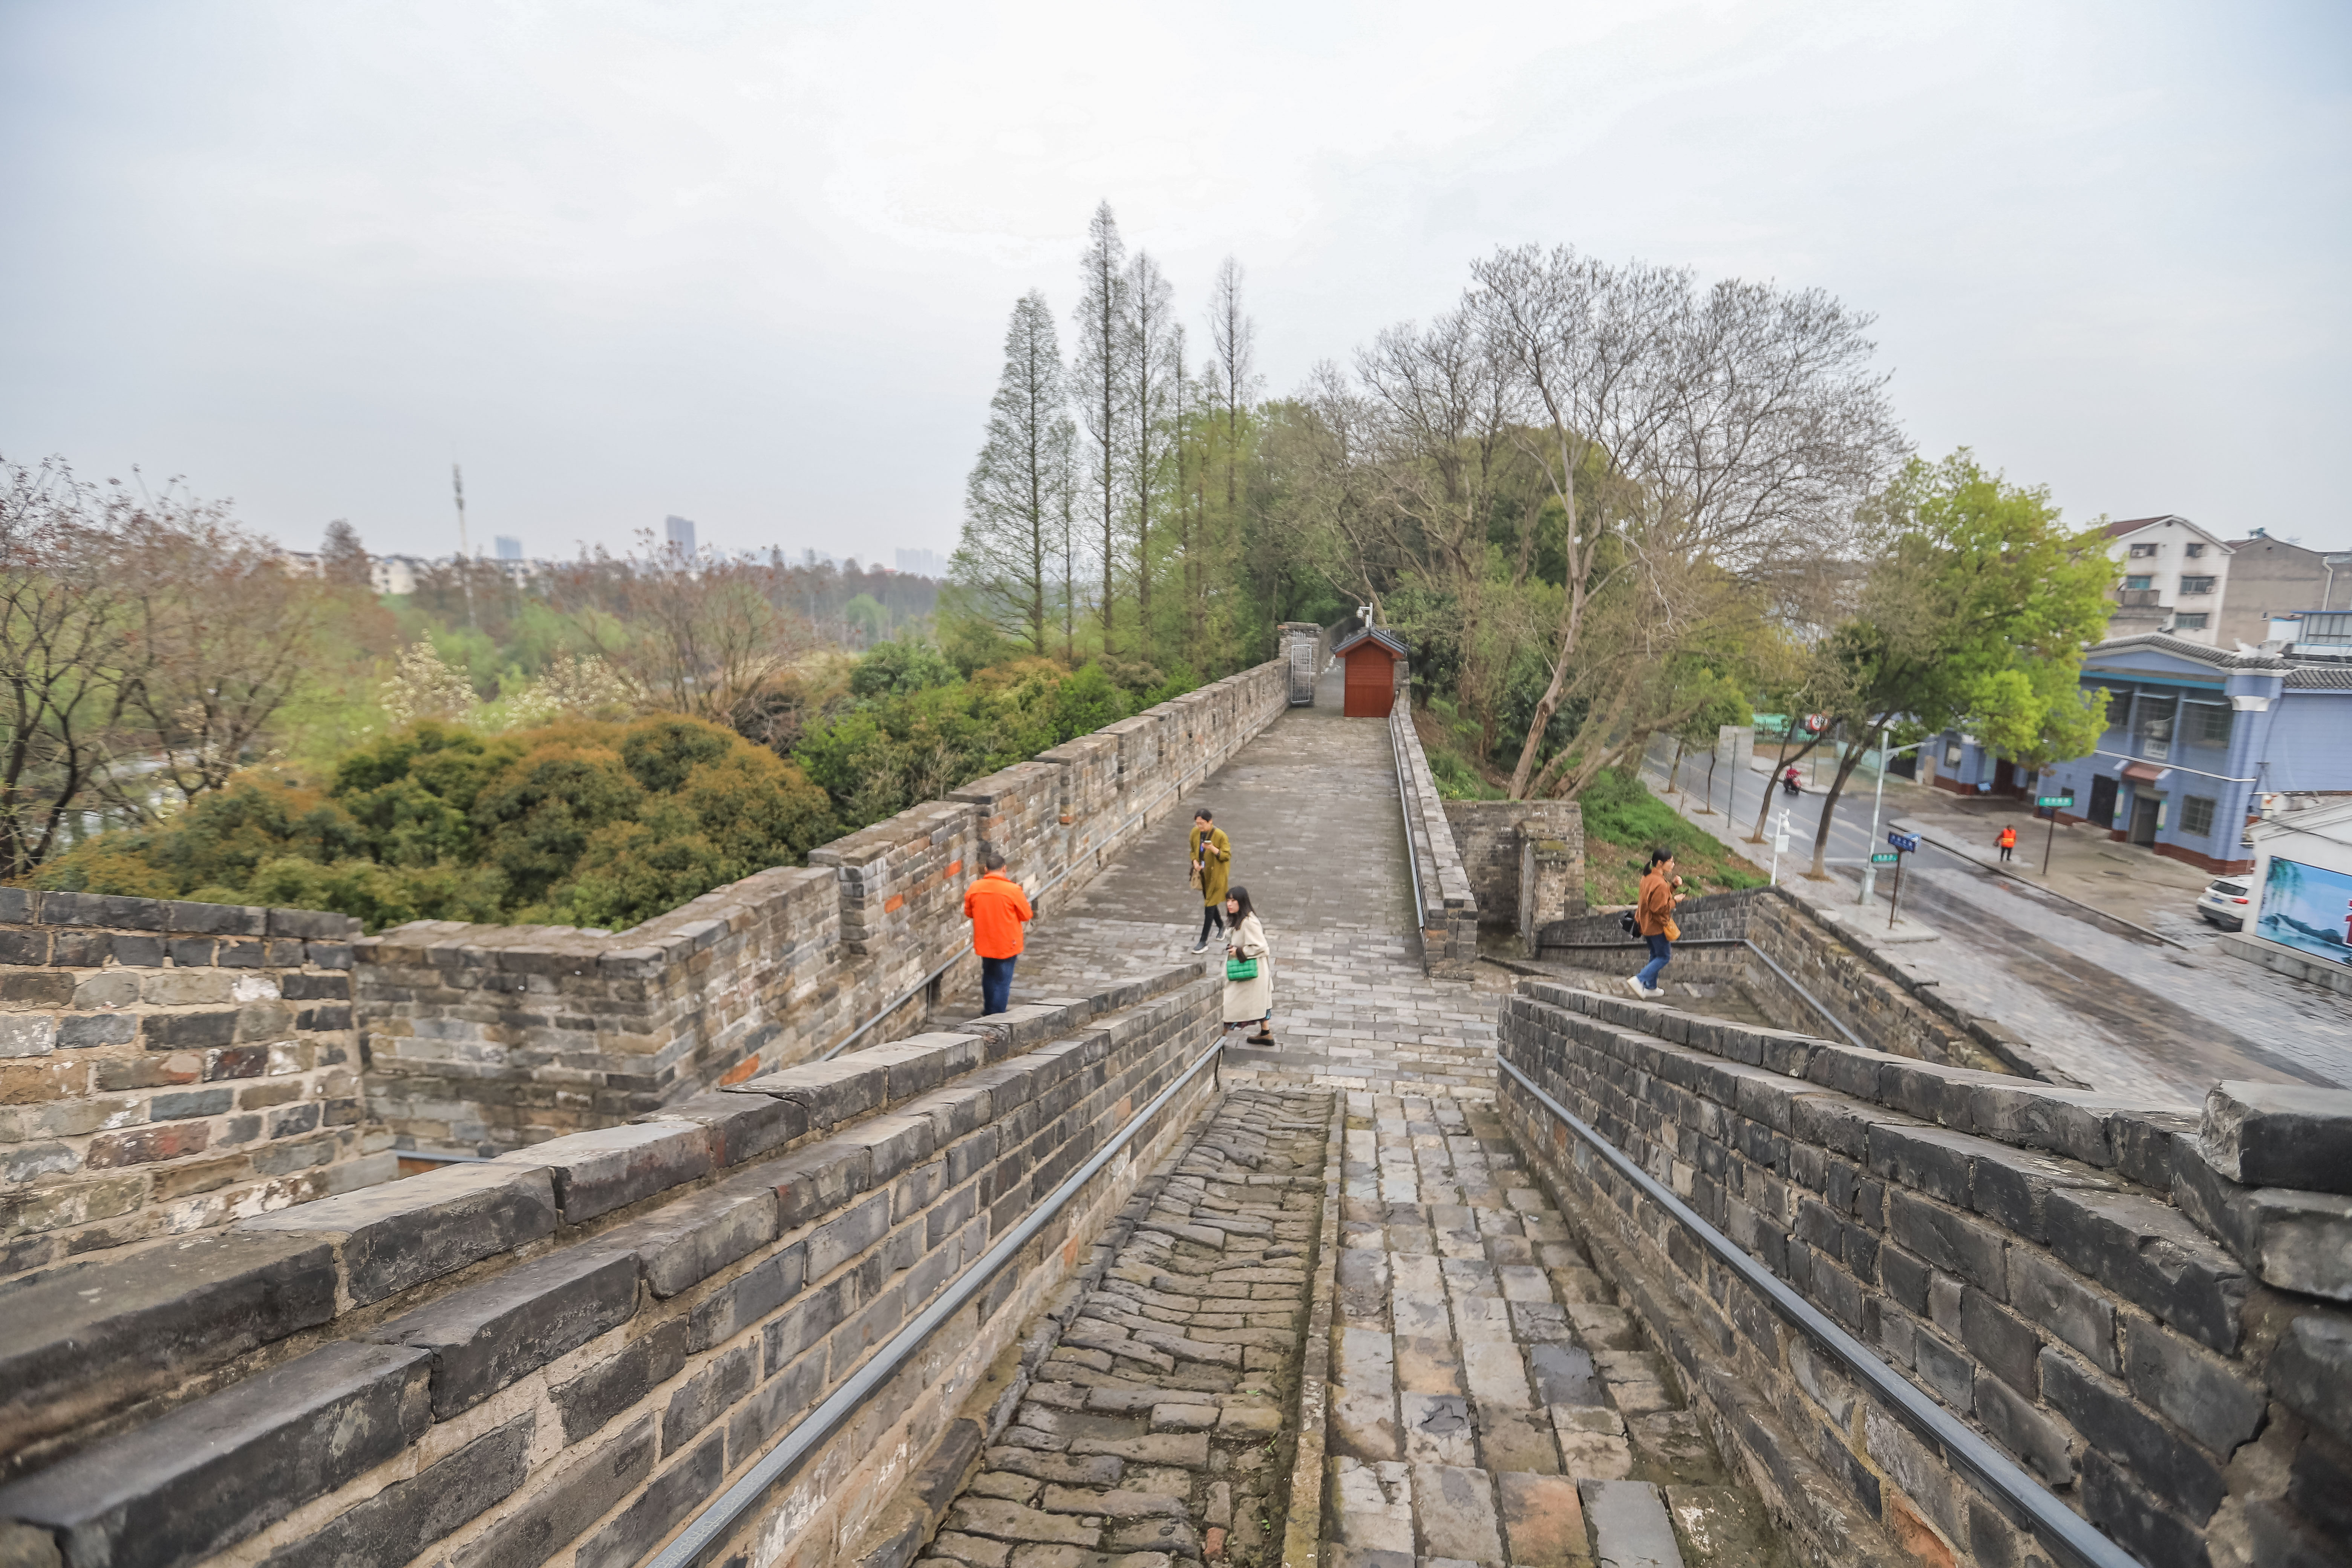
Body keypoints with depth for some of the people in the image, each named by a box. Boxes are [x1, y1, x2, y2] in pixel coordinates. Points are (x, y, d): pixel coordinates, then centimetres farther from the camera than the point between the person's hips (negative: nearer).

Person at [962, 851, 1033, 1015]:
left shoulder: (974, 888, -8)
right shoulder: (1013, 890, -18)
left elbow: (969, 913, 6)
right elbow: (1026, 915, -9)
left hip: (985, 942, 4)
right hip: (1007, 944, -4)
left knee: (988, 977, 23)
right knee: (1003, 981, 7)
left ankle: (988, 1011, 34)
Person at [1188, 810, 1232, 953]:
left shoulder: (1220, 836, -20)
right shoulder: (1195, 833, -3)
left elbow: (1227, 856, -17)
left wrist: (1213, 849, -33)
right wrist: (1195, 862, -8)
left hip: (1216, 875, -6)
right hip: (1203, 874, 6)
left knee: (1209, 906, -5)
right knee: (1209, 902, 19)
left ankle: (1204, 942, -2)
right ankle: (1221, 927, 44)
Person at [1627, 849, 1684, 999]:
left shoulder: (1648, 877, 3)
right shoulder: (1660, 884, -26)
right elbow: (1659, 908, -25)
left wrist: (1673, 885, 0)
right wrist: (1674, 901, -12)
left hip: (1646, 924, 9)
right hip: (1657, 926, -9)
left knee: (1656, 955, 21)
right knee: (1665, 957, 4)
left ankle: (1651, 988, 27)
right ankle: (1639, 980, -7)